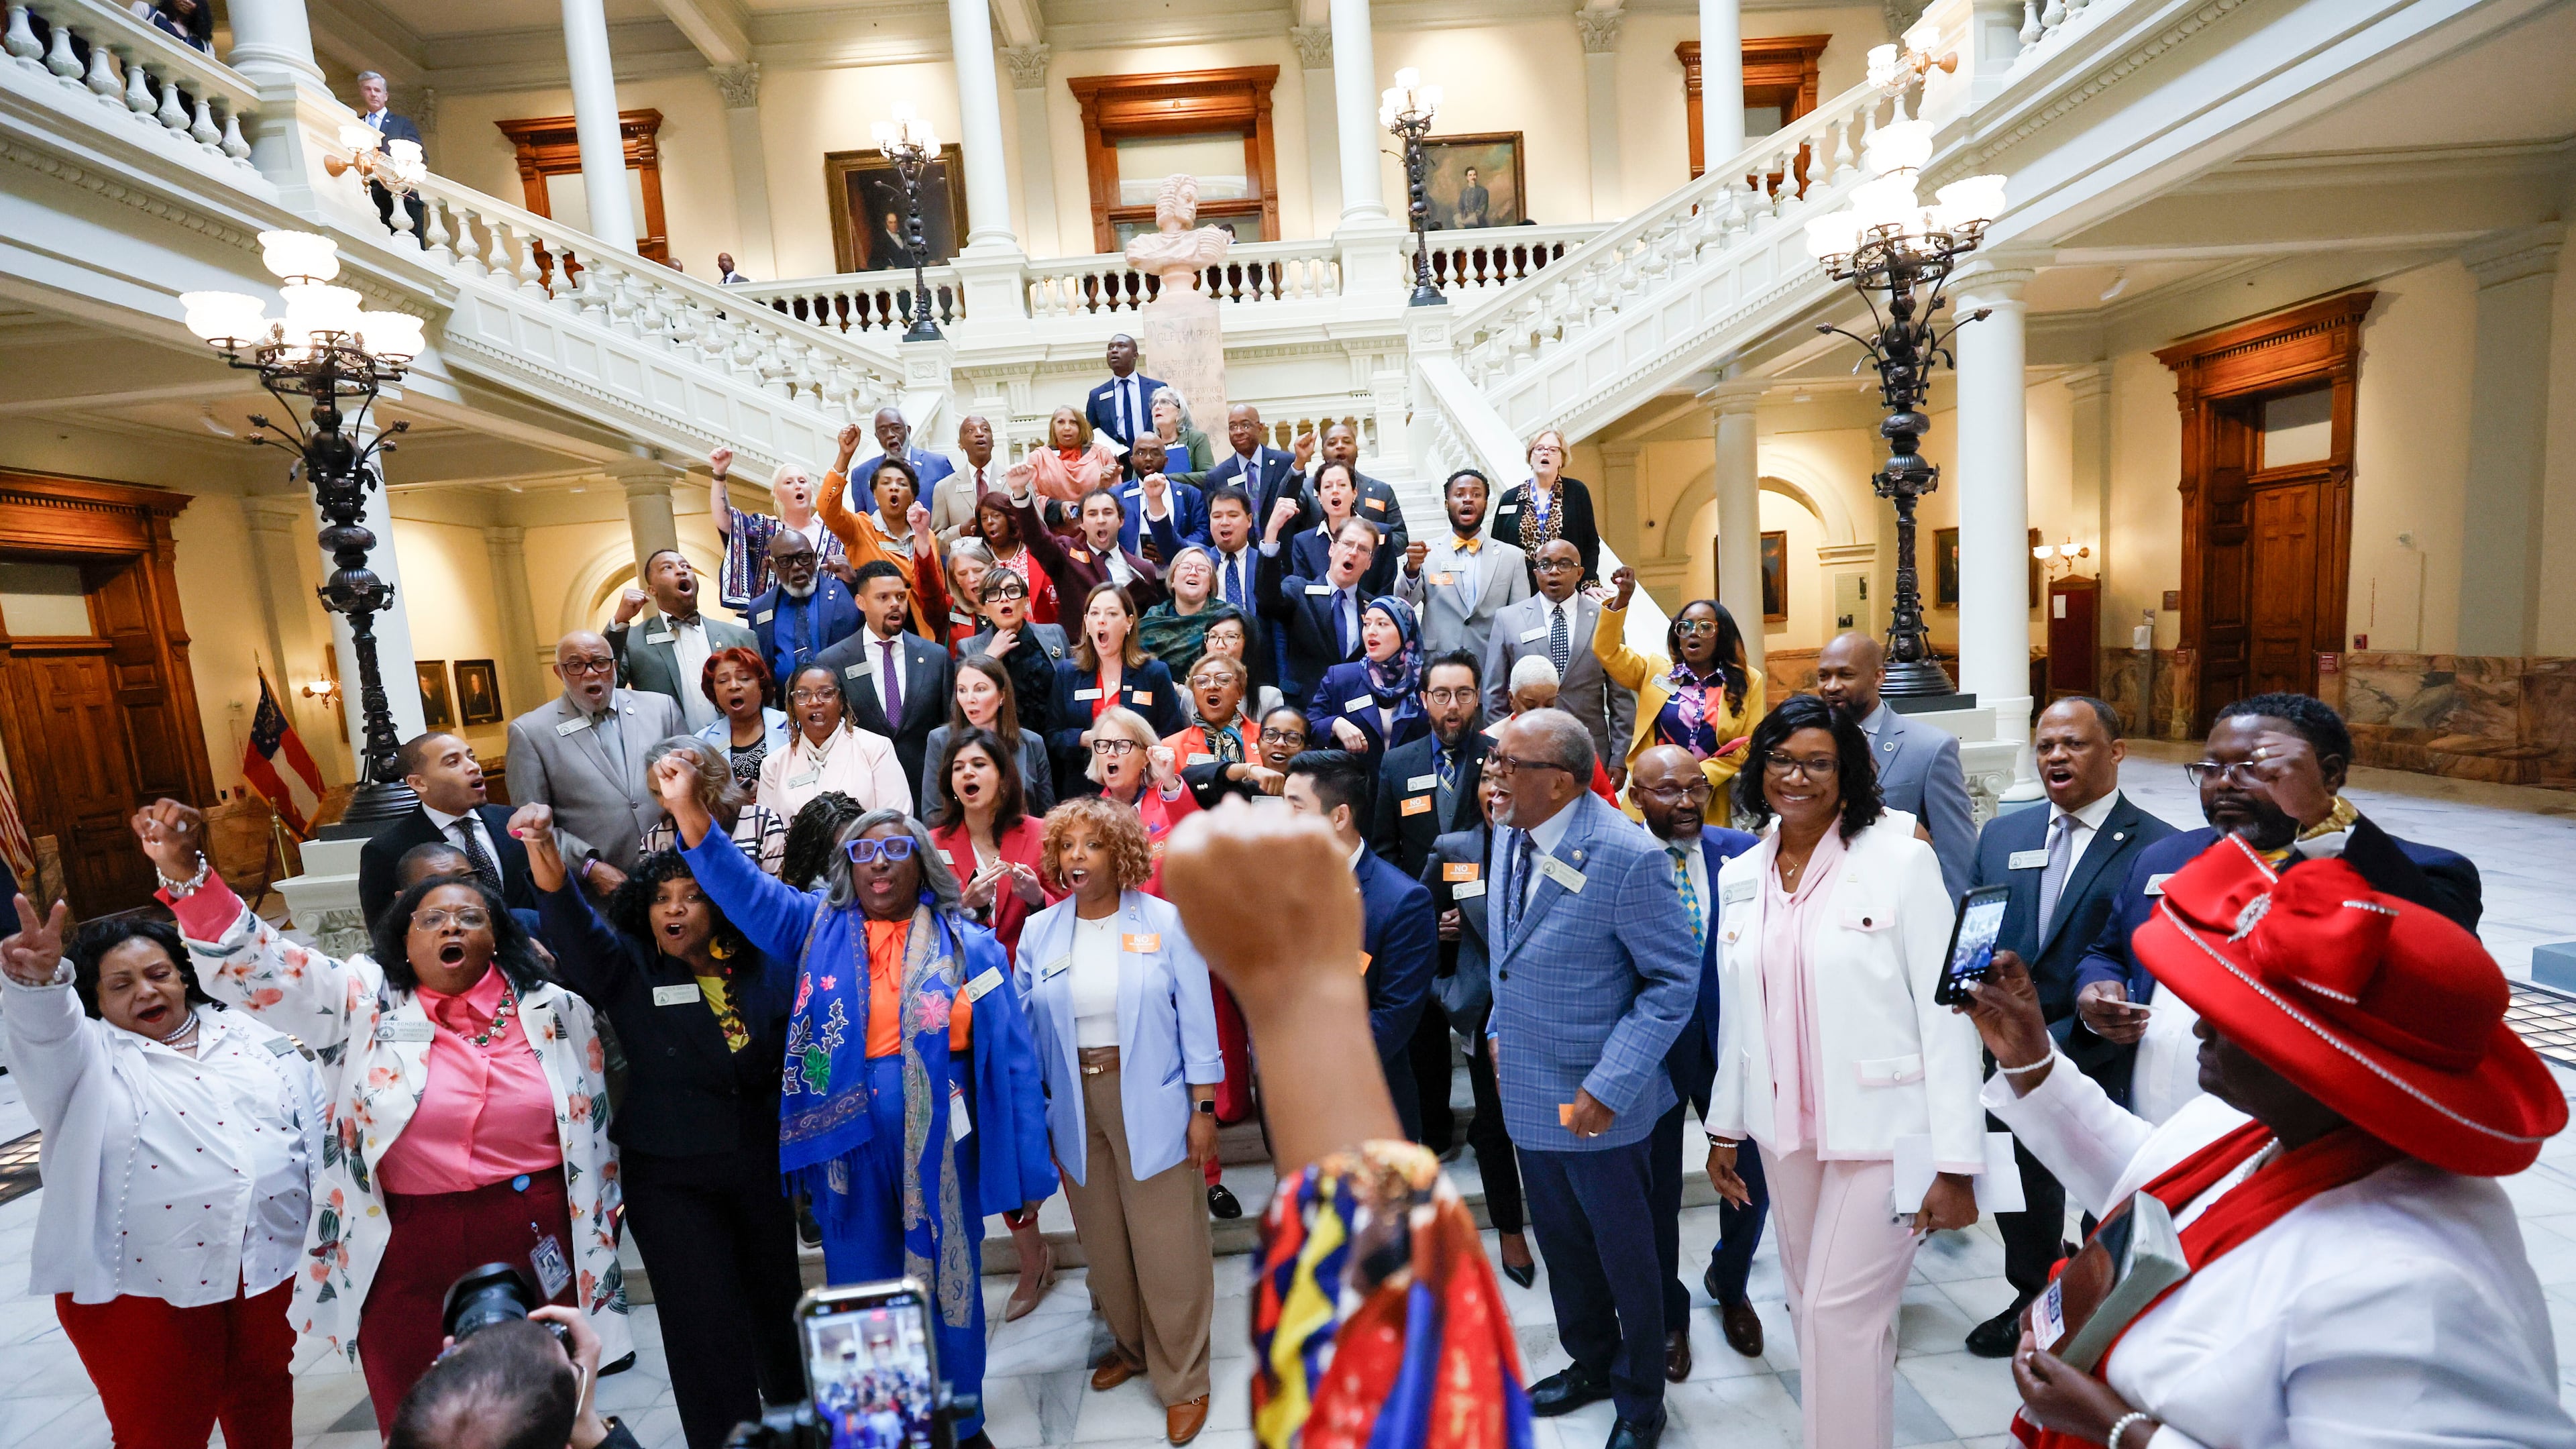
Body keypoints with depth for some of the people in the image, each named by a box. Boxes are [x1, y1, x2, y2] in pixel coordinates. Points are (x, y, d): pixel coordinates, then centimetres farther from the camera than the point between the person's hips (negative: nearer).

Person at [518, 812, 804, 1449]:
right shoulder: (628, 969, -8)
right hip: (669, 1177, -2)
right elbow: (580, 937, -30)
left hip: (760, 1166, 3)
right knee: (707, 1328, 1)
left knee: (776, 1302, 19)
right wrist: (552, 880, -48)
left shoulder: (764, 967, -4)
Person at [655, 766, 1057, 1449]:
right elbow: (744, 889, -9)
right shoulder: (819, 928, 3)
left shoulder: (969, 946, -3)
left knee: (949, 1282, 13)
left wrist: (1026, 1169, -3)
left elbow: (1009, 1060, -3)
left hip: (939, 1142, -1)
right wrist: (687, 810, -23)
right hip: (848, 1142, 1)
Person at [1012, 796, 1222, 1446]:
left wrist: (1204, 1107, -7)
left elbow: (1196, 1020, -6)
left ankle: (1182, 1380, 24)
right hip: (1073, 1107, 3)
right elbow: (1024, 1027, 6)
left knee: (1167, 1247, 4)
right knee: (1103, 1242, 17)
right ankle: (1131, 1345, 42)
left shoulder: (1166, 923, -7)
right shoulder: (1038, 933, 2)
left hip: (1151, 1106, -3)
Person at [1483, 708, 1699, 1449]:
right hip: (1527, 1088, 7)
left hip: (1595, 1100, -6)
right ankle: (1590, 1363, 49)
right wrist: (1501, 1027, 10)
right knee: (1561, 1242, 24)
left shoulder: (1628, 857, -24)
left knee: (1625, 1253, 15)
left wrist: (1607, 1088, -21)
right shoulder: (1511, 836, -2)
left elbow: (1674, 984, -18)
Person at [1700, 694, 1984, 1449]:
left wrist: (1955, 1163, -13)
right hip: (1785, 1131, 5)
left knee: (1843, 1310, -2)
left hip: (1881, 1129, -4)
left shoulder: (1901, 859, -10)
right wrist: (1725, 1127, 13)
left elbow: (1945, 1013, -11)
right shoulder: (1741, 876, 5)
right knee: (1810, 1304, 16)